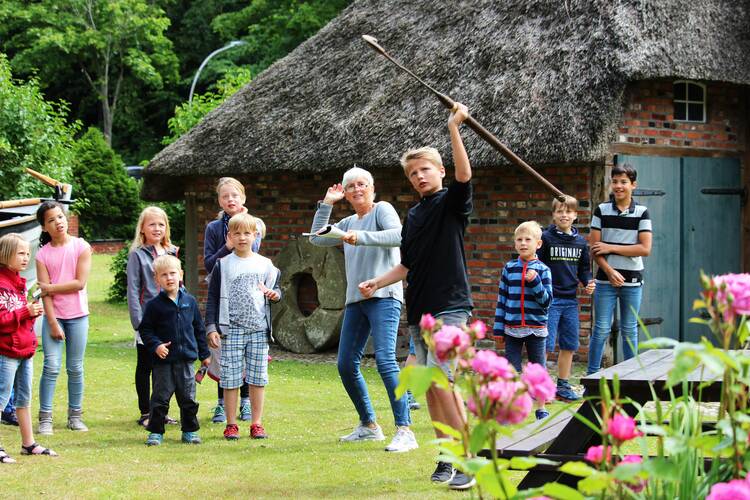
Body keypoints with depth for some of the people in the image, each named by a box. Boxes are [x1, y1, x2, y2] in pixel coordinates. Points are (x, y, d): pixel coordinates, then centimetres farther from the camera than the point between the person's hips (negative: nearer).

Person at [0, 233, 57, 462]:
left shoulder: (19, 282, 15)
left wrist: (33, 312, 3)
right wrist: (26, 312, -22)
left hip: (25, 349, 9)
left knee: (24, 398, 15)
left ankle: (28, 443, 22)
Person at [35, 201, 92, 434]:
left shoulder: (81, 247, -1)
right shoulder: (43, 254, 1)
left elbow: (80, 283, -8)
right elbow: (45, 292, -4)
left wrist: (50, 287, -8)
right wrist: (53, 323, -10)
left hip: (78, 315, 0)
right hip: (54, 316, 0)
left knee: (75, 368, 5)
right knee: (51, 366, -8)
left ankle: (75, 416, 14)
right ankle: (45, 418, -4)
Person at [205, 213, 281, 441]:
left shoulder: (265, 264, 9)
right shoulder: (222, 265, 3)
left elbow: (275, 288, 17)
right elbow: (212, 298, 4)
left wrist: (274, 294, -8)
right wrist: (211, 328, -4)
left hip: (259, 328, 2)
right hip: (231, 330, -2)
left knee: (258, 378, 4)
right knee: (230, 378, -1)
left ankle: (257, 424, 12)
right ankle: (231, 425, 6)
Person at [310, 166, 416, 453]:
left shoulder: (382, 209, 0)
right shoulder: (348, 223, 22)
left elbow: (398, 236, -18)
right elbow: (317, 238, 21)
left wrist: (362, 237, -26)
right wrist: (326, 204, 17)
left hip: (383, 296, -8)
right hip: (355, 300, 8)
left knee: (385, 359, -21)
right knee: (346, 365, 7)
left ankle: (404, 431, -23)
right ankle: (369, 426, 22)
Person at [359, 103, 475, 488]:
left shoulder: (452, 202, -3)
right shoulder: (413, 215, 17)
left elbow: (464, 174, -24)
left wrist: (454, 128, -29)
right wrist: (377, 282, 9)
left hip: (449, 305, -8)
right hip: (418, 309, 8)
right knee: (429, 386, 7)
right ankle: (447, 457, 15)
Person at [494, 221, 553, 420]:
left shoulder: (542, 270, -1)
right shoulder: (509, 268, 5)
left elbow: (547, 300, -6)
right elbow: (502, 299, 8)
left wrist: (535, 282, -21)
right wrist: (498, 327, 5)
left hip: (536, 328, -1)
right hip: (512, 328, 1)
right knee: (511, 370, 3)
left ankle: (541, 409, 16)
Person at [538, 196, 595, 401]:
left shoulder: (581, 242, 10)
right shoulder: (546, 238, -5)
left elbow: (584, 268, 18)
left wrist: (588, 283, 0)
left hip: (570, 300, 5)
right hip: (550, 299, -5)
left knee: (569, 345, 10)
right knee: (545, 344, -6)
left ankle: (563, 385, 20)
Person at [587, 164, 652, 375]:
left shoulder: (642, 213, 1)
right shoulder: (602, 210, 3)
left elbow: (645, 249, -7)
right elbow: (594, 248, -1)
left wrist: (611, 248, -9)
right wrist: (610, 271, -13)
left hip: (632, 280, 0)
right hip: (606, 279, 0)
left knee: (629, 331, 8)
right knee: (601, 330, -1)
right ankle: (592, 375, 3)